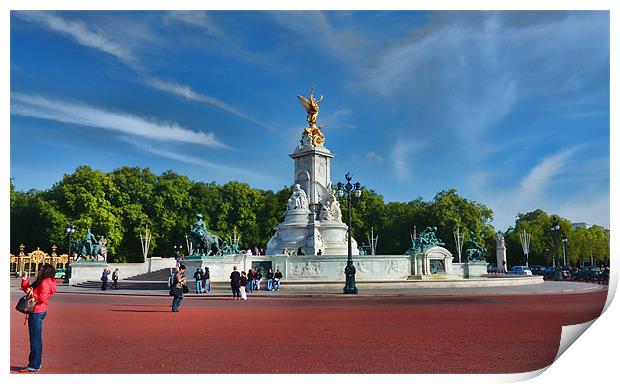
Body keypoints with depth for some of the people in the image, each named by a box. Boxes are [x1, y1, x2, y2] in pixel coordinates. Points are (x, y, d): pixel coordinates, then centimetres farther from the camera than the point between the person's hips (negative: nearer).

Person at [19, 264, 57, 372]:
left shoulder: (45, 283, -14)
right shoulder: (41, 282, 18)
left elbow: (42, 299, -24)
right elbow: (27, 289, 26)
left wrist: (32, 293, -15)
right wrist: (25, 279, 14)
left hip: (37, 313, -11)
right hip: (37, 312, 11)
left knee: (35, 339, -7)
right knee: (36, 339, 15)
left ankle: (34, 366, -3)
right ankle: (36, 363, 24)